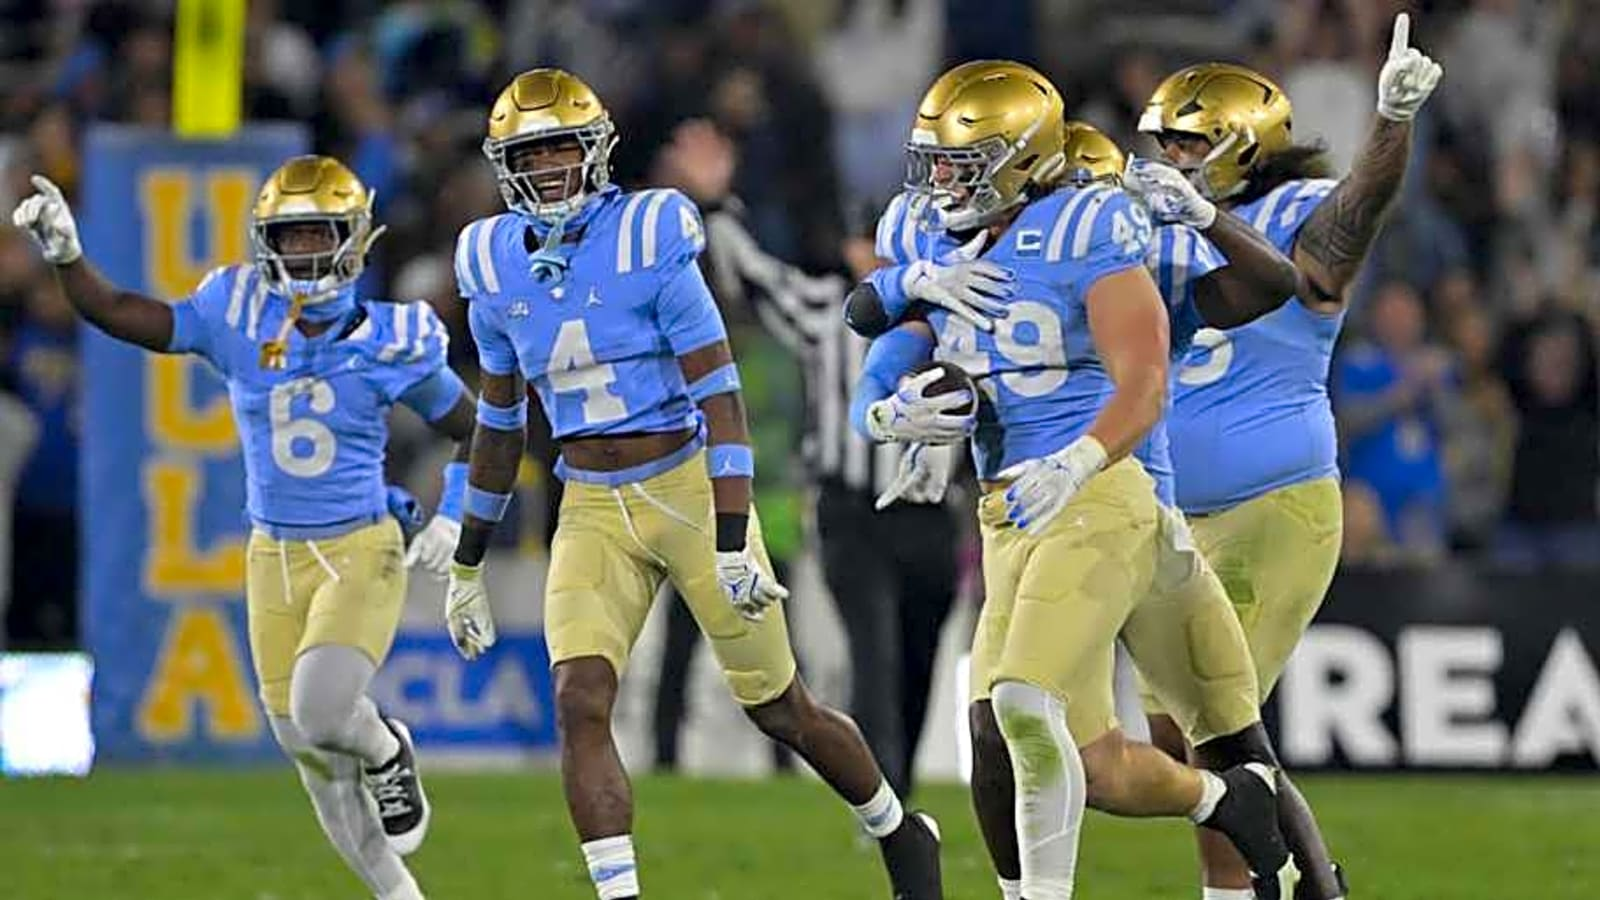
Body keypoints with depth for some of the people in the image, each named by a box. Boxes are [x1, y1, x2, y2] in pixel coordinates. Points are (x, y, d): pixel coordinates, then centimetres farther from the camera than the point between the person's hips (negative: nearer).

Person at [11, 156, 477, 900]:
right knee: (318, 762, 7)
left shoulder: (390, 341, -9)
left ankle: (387, 752, 10)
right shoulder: (239, 318, -5)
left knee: (322, 712, -25)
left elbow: (474, 431, 6)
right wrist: (65, 255, -26)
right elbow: (119, 315, -11)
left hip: (361, 553, -3)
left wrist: (451, 518, -5)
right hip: (274, 559, 3)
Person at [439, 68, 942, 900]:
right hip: (593, 511, 4)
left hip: (690, 489, -4)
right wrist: (467, 564, 17)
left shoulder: (649, 241, -14)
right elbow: (499, 427, 14)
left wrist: (733, 541, -23)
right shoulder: (498, 270, 2)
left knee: (780, 711, 8)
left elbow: (719, 397, -15)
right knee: (580, 703, -17)